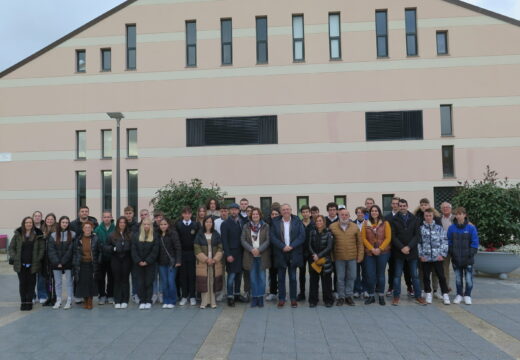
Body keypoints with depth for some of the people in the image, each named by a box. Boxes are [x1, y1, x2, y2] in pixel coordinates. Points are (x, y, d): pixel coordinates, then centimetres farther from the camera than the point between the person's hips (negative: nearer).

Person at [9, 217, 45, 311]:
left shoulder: (38, 235, 1)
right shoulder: (18, 234, 4)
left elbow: (42, 248, 2)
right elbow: (11, 247, 8)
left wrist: (38, 259, -6)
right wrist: (13, 258, -4)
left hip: (32, 264, -1)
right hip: (20, 264, 1)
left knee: (31, 283, 4)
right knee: (22, 283, 5)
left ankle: (29, 302, 13)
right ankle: (23, 302, 14)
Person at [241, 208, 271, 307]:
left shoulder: (266, 226, 2)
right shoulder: (246, 226, 6)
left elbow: (268, 240, -3)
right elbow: (243, 240, 0)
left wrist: (259, 249, -15)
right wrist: (251, 249, -13)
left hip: (262, 256, -1)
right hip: (250, 256, 1)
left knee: (262, 277, 2)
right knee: (253, 278, 5)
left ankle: (260, 297, 11)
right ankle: (254, 297, 13)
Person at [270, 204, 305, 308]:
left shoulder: (297, 221, 2)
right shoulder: (275, 222, 3)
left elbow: (302, 236, -4)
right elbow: (272, 237, -3)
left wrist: (291, 246, -14)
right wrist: (283, 247, -14)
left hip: (293, 253, 0)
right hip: (280, 253, 0)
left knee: (293, 278, 5)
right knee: (281, 278, 5)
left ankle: (293, 298, 15)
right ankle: (281, 298, 13)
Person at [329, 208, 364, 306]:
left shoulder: (355, 227, 3)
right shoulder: (332, 227, -1)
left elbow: (360, 243, 6)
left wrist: (360, 256, 1)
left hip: (352, 257, 1)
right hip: (339, 257, -1)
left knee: (351, 277, 8)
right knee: (340, 278, 6)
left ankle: (349, 296, 21)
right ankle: (341, 297, 17)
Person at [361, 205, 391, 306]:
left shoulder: (385, 223, 2)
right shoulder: (366, 224, 4)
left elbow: (388, 238, -3)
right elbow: (363, 238, 0)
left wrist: (380, 249, -13)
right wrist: (372, 249, -10)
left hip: (382, 252, -1)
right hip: (369, 253, 1)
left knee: (380, 274, 6)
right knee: (370, 275, 0)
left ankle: (381, 296, 17)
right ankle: (371, 296, 13)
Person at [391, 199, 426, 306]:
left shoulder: (414, 219, 4)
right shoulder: (394, 219, 0)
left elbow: (417, 235, 0)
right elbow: (393, 236, -3)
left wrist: (409, 247, -11)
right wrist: (401, 248, -14)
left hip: (412, 251, 1)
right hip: (398, 252, -1)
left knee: (415, 275, 7)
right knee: (397, 275, 5)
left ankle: (418, 296, 15)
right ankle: (396, 296, 12)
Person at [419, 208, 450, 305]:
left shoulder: (439, 228, 3)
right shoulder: (420, 228, 3)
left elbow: (444, 242, 2)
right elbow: (418, 243, 2)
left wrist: (442, 254, -5)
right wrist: (420, 255, -4)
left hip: (437, 257, 0)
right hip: (425, 258, 1)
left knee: (441, 276, 2)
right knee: (426, 277, 9)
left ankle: (445, 295, 13)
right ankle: (428, 294, 23)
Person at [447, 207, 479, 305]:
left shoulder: (471, 228, -6)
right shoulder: (451, 228, 0)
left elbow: (475, 243, -4)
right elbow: (449, 242, 6)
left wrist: (471, 254, -10)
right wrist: (452, 253, -3)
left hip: (468, 259, -2)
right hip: (456, 259, 2)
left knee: (469, 278, 3)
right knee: (458, 278, 12)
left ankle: (467, 295, 19)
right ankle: (459, 295, 25)